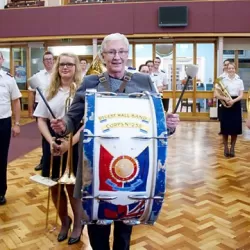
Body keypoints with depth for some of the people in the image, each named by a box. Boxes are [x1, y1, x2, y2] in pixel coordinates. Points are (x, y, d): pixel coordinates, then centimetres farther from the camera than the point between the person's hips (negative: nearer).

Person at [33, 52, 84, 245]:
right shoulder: (50, 91, 7)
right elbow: (41, 119, 6)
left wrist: (71, 142, -20)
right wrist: (50, 141, -10)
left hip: (76, 144, -4)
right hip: (54, 144, 5)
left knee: (73, 186, 6)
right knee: (55, 186, 14)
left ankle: (78, 223, 33)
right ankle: (64, 220, 40)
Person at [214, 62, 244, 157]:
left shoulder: (239, 81, 5)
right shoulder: (222, 80, 0)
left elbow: (241, 95, 1)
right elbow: (216, 94, -4)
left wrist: (233, 100, -18)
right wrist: (225, 98, -20)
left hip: (236, 104, 2)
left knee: (235, 127, 2)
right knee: (225, 127, -2)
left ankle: (232, 148, 14)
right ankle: (226, 148, 12)